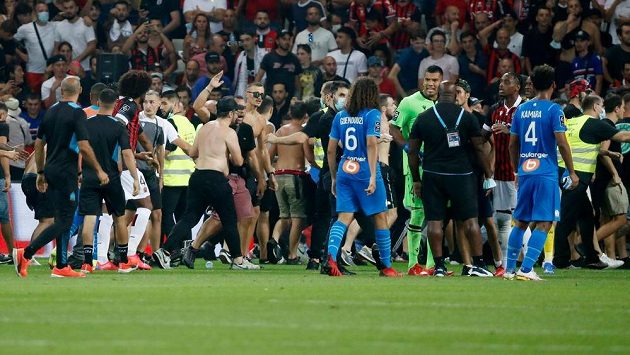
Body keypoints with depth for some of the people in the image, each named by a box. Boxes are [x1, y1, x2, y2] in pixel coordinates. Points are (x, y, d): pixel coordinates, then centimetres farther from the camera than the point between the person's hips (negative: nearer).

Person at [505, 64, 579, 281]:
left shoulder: (521, 109, 10)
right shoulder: (553, 109, -6)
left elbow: (513, 144, 14)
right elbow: (561, 143, -11)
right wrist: (572, 172, -3)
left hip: (525, 172, 6)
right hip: (546, 173, -5)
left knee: (520, 221, 15)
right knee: (543, 223, -3)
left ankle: (510, 269, 17)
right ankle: (526, 269, -12)